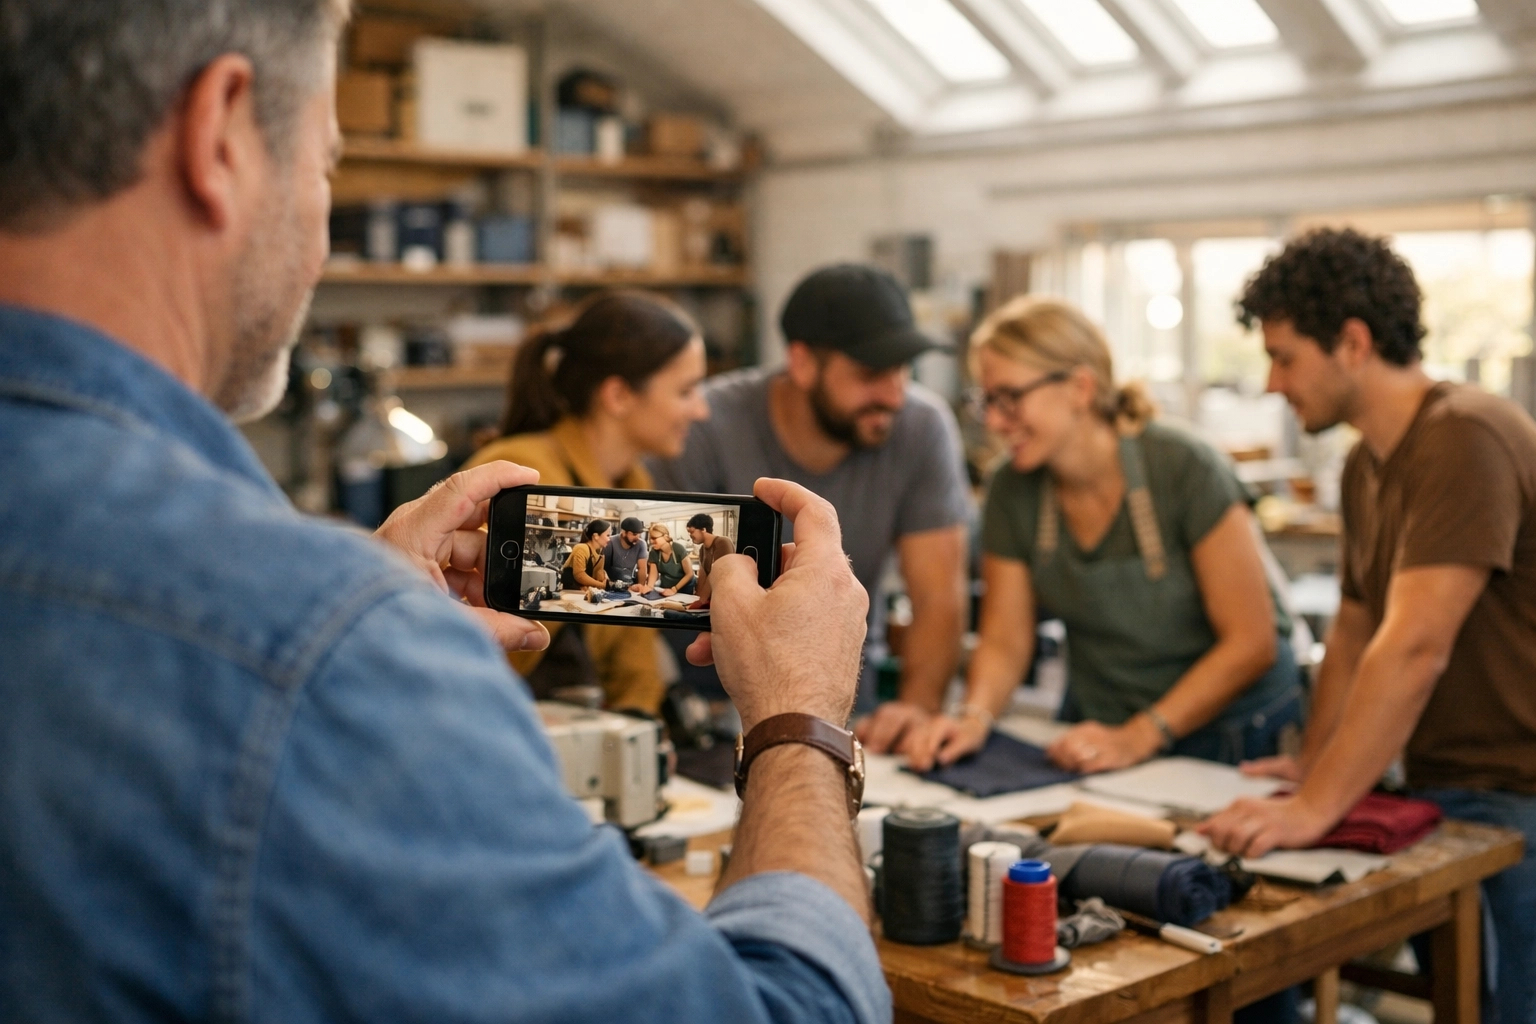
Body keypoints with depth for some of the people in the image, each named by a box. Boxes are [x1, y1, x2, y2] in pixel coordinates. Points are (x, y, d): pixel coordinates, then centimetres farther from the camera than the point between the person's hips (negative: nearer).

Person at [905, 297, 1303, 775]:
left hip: (1229, 730, -4)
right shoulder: (1012, 490, -3)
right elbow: (1005, 640, 3)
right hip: (1096, 726, 4)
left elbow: (1251, 642, -15)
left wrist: (1140, 737, -21)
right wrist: (975, 716, -17)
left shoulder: (1184, 468, -16)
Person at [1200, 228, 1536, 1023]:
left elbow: (1415, 649, -27)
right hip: (1440, 790, 8)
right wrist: (1311, 763, 6)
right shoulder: (1366, 464, 9)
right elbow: (1356, 628, 16)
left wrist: (1316, 808, -28)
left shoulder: (1464, 441, -20)